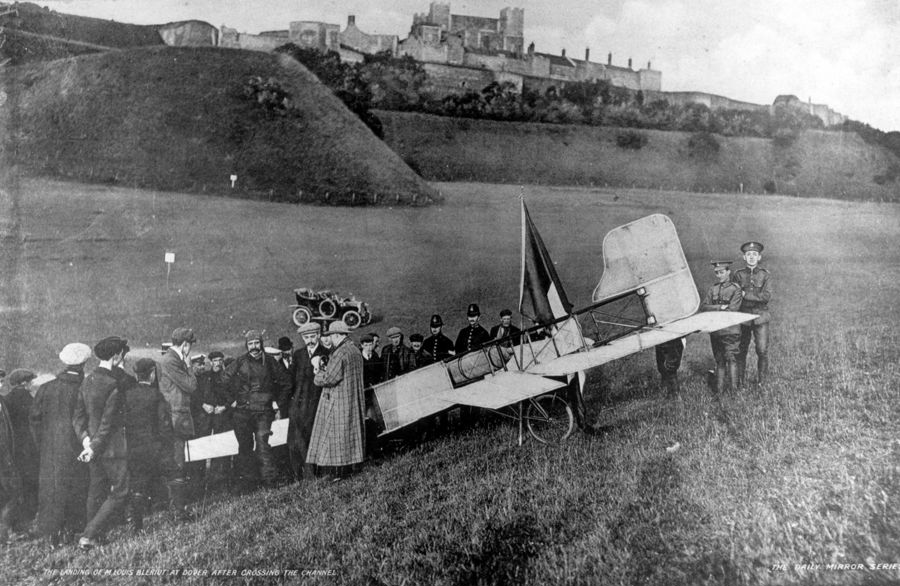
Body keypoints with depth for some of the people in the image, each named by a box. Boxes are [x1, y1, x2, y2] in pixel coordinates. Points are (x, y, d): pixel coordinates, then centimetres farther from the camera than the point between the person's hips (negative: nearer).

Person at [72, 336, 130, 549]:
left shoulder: (88, 380, 5)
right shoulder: (114, 385, -20)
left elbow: (78, 415, 5)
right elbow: (107, 424, -20)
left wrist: (85, 439, -2)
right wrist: (93, 448, -12)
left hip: (95, 445, 9)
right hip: (113, 449, -9)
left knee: (96, 491, 19)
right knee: (120, 493, 2)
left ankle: (92, 537, 29)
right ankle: (88, 536, 1)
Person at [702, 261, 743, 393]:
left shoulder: (735, 289, 0)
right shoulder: (712, 289, 13)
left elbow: (732, 309, -11)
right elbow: (703, 306, 1)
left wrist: (712, 311, -7)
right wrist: (719, 307, -13)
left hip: (730, 330, -4)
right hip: (715, 331, 4)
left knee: (731, 358, -9)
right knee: (719, 361, 8)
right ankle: (719, 390, 11)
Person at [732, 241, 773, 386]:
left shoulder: (765, 275, 3)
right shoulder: (738, 275, 5)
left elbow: (767, 296, -10)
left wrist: (745, 294, -13)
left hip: (761, 318, 0)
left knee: (762, 351, -3)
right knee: (741, 351, 1)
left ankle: (761, 382, 12)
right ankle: (739, 382, 11)